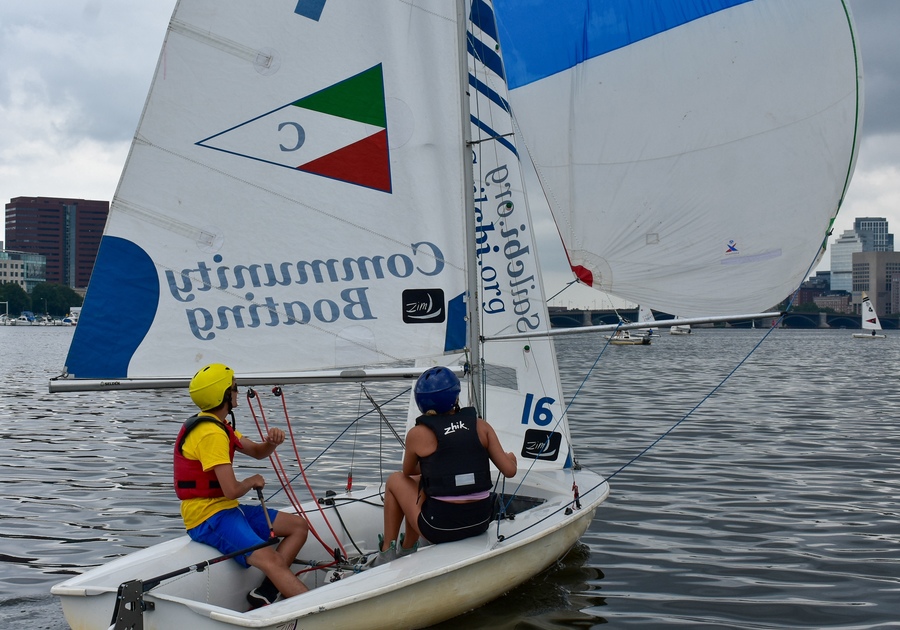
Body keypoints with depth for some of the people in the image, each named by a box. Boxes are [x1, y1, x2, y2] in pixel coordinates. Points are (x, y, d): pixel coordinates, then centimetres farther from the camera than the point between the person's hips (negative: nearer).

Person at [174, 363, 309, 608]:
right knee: (272, 560, -28)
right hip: (208, 517, -11)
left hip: (226, 508, 11)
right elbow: (232, 490, -25)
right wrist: (252, 482, -2)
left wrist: (271, 442, -6)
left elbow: (257, 451, 18)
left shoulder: (217, 425, 13)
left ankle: (265, 594, -5)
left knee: (299, 526, 9)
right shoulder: (211, 433, -19)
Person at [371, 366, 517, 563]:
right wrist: (511, 457, 24)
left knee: (395, 480, 23)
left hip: (441, 528, -4)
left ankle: (386, 553, 26)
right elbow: (510, 470, 0)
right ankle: (406, 549, 43)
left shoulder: (418, 434, -5)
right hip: (480, 523, 4)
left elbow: (408, 472, 15)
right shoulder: (481, 426, 1)